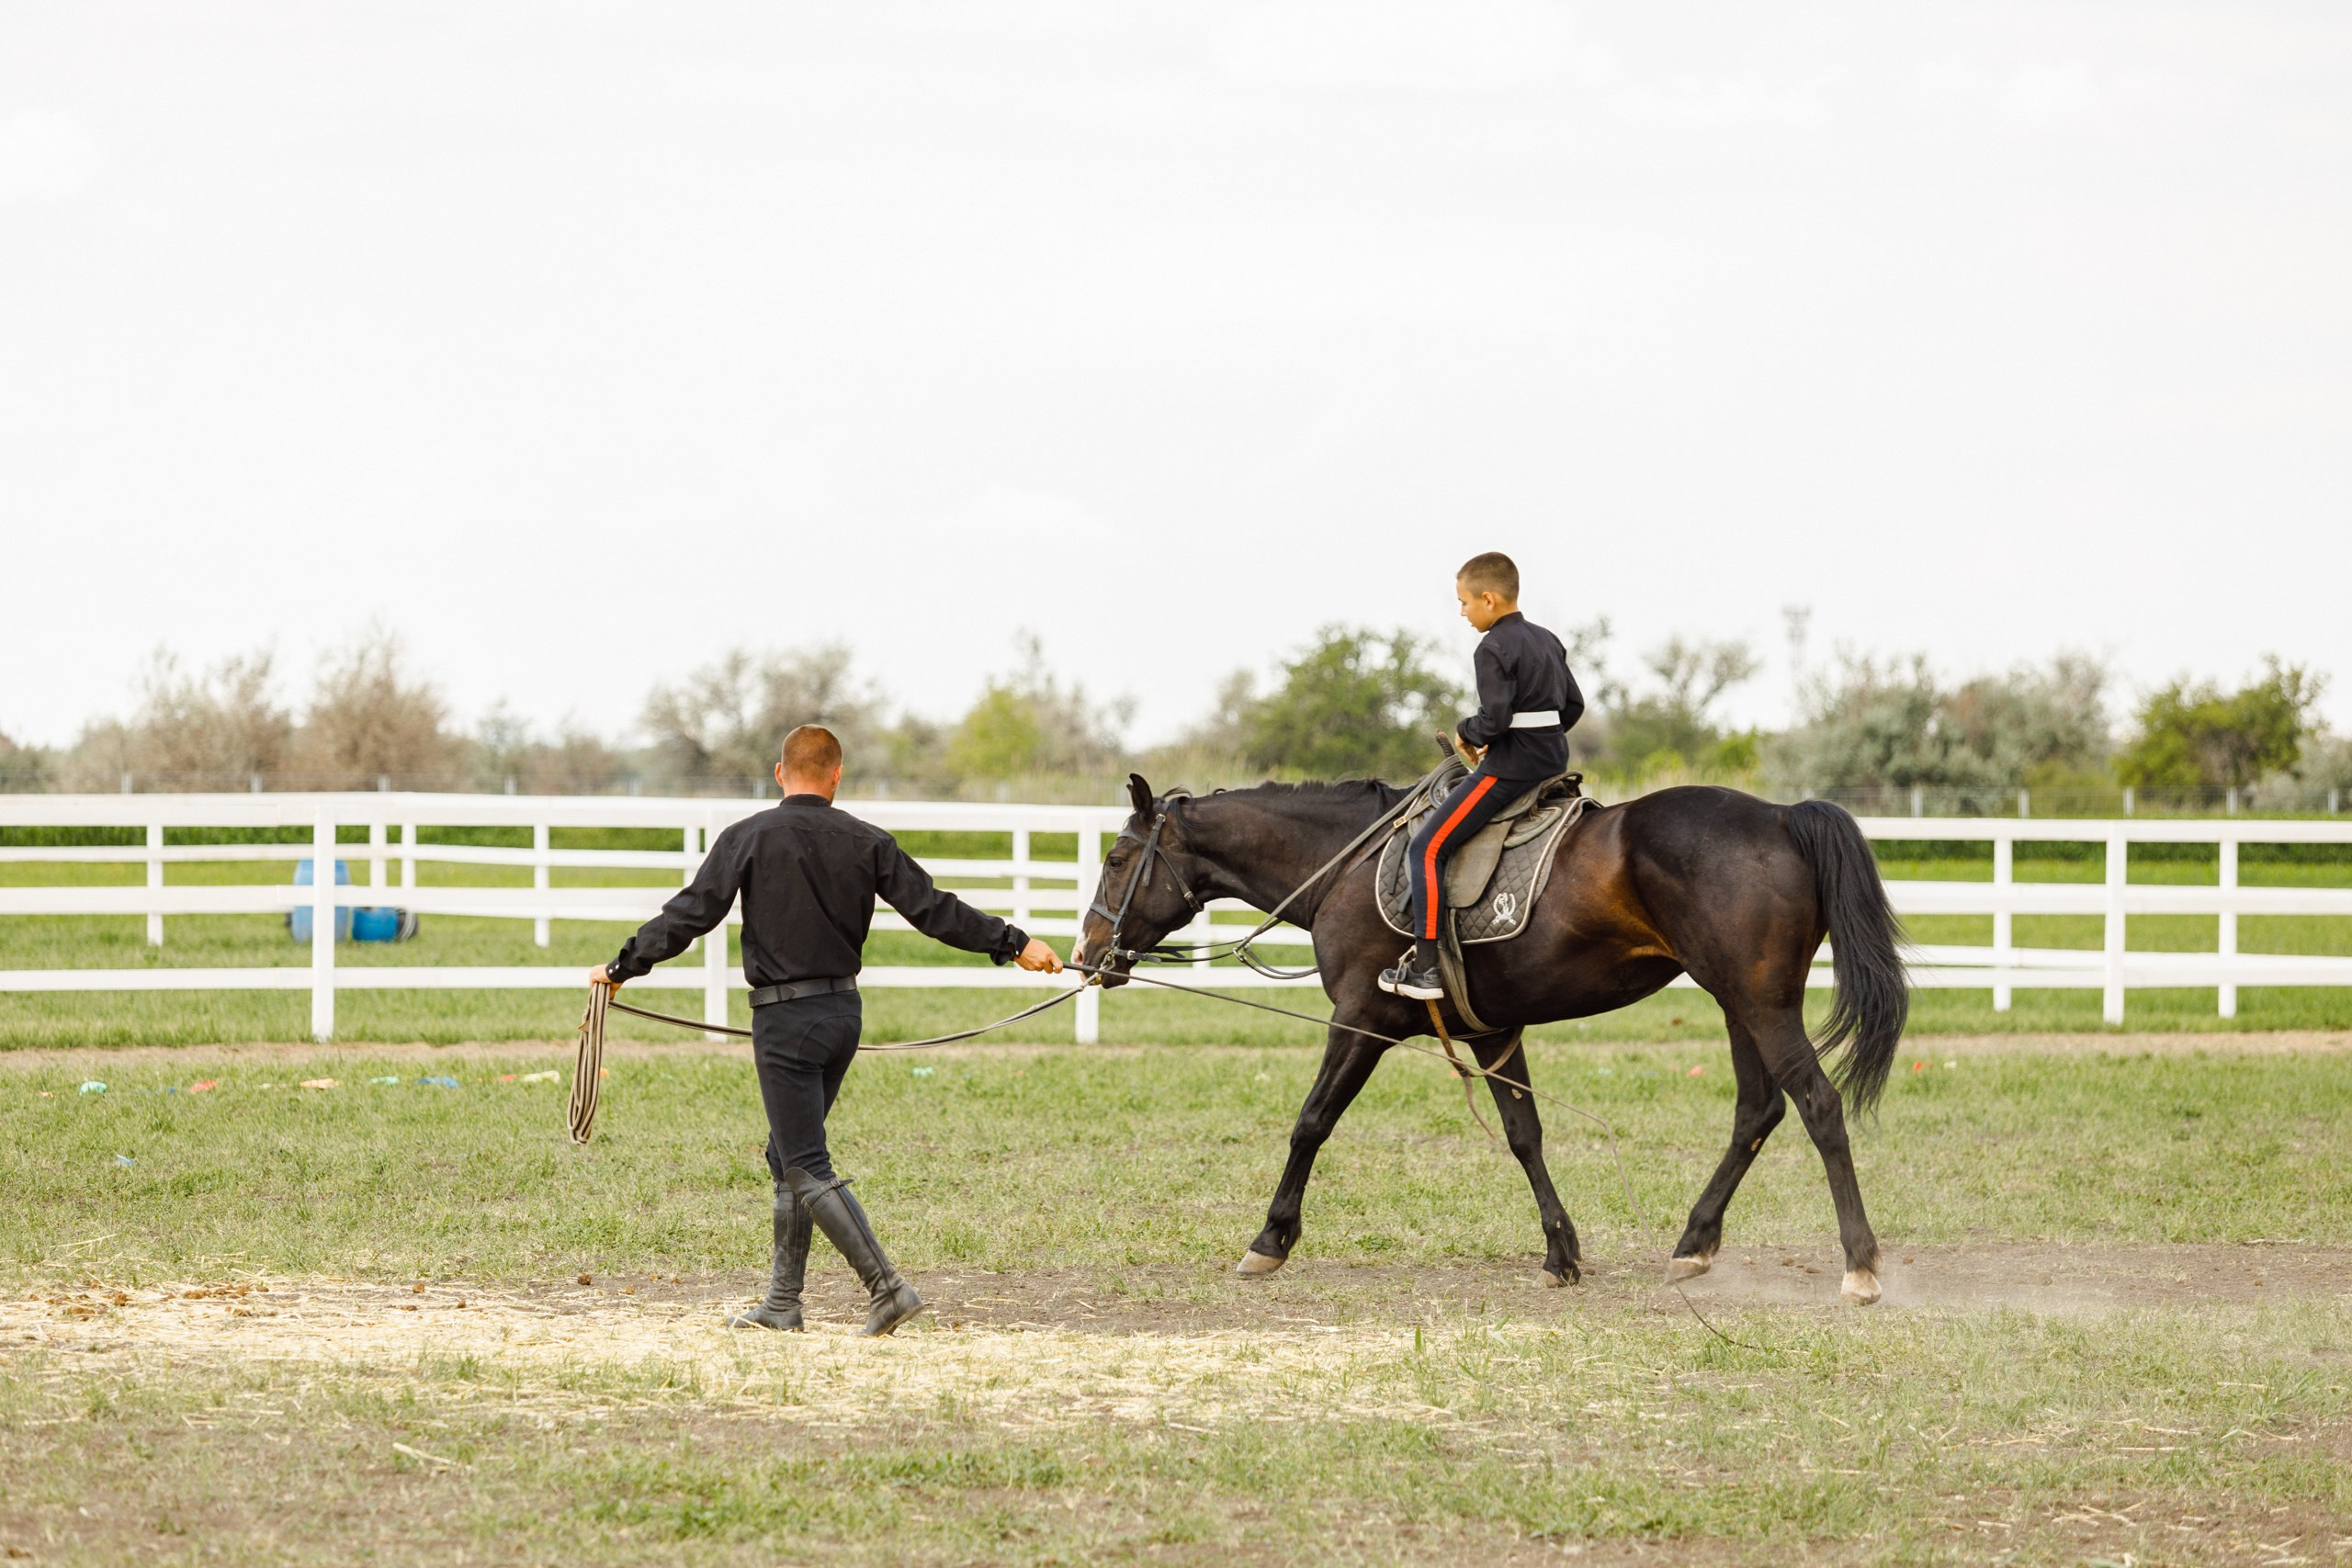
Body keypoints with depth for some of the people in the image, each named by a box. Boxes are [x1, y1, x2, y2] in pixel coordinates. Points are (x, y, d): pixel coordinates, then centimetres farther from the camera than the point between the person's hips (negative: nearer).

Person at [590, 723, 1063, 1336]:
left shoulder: (749, 838, -7)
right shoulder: (865, 842, 3)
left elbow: (690, 914, -8)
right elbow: (934, 909, 3)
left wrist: (623, 967, 1)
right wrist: (1015, 943, 11)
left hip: (784, 1019, -6)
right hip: (844, 1010, 6)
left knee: (807, 1169, -4)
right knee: (789, 1156, 16)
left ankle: (887, 1286, -15)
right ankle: (782, 1303, 18)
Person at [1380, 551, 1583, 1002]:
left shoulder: (1494, 649, -14)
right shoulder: (1548, 642, 13)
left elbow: (1494, 718, -24)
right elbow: (1573, 705, 17)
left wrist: (1466, 733, -4)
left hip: (1508, 769, -9)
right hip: (1554, 759, 9)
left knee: (1427, 847, -7)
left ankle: (1425, 968, -13)